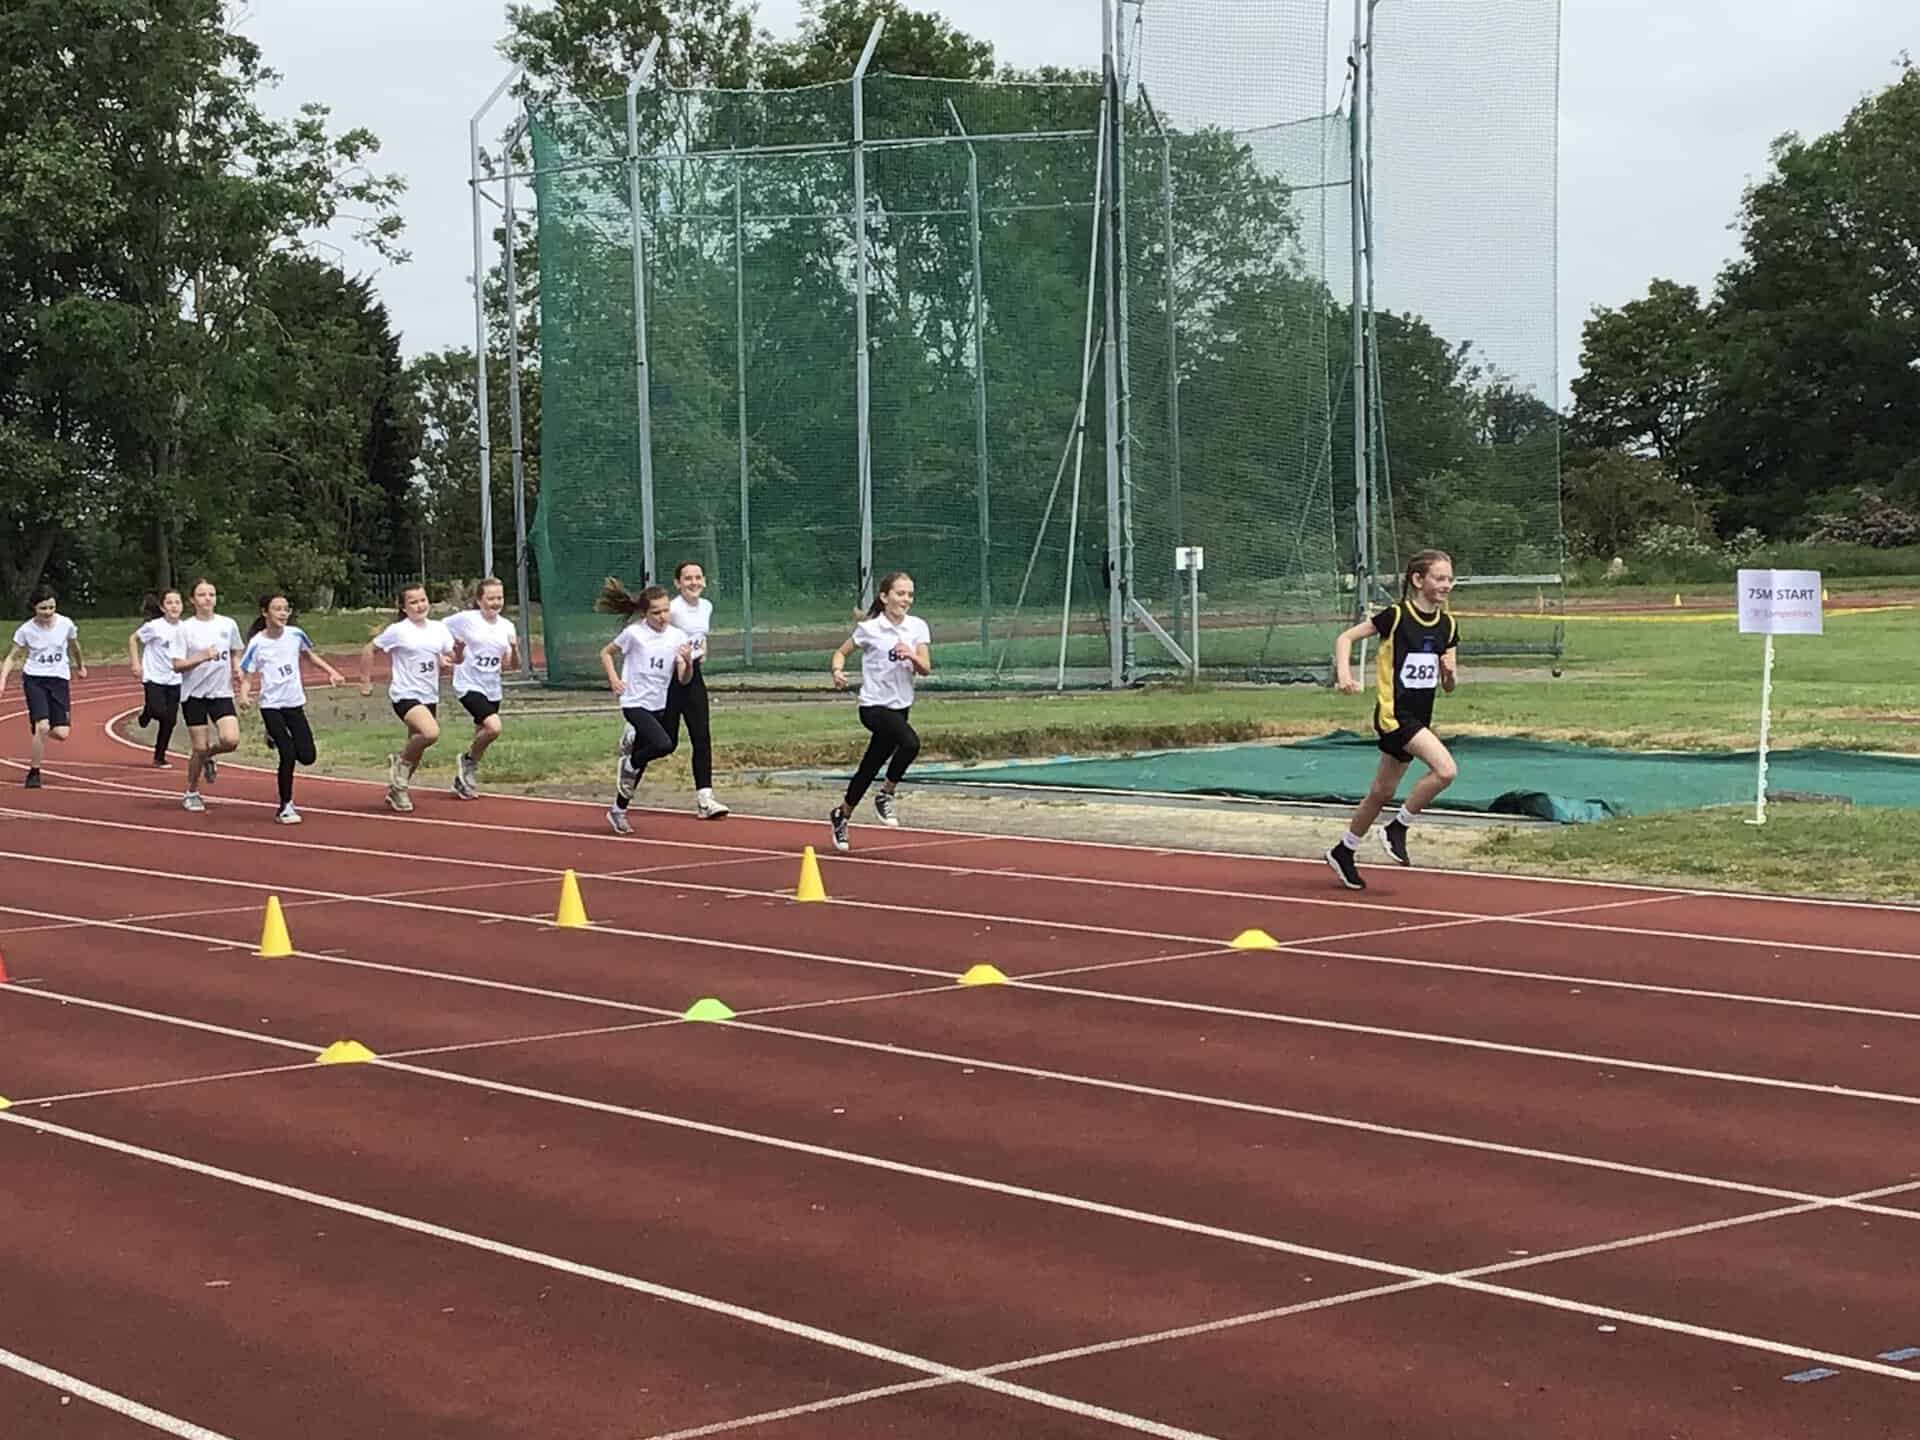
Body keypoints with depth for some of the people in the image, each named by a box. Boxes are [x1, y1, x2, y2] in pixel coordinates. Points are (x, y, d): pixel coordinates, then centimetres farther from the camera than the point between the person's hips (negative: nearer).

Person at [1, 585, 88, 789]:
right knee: (42, 726, -20)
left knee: (62, 734, -9)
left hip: (59, 680, 2)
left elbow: (74, 646, 17)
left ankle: (37, 728, 28)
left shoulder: (66, 624, -5)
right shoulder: (26, 630, -7)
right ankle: (34, 773, -3)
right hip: (34, 679, -2)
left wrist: (81, 666, 32)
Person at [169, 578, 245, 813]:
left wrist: (236, 668, 1)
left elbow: (235, 652, 21)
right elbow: (177, 665, -8)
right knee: (199, 747, -2)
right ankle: (191, 793, 20)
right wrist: (202, 657, -22)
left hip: (221, 692, 2)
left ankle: (208, 757, 18)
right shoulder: (184, 628, -5)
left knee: (231, 740, -16)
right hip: (194, 694, -2)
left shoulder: (228, 625, 4)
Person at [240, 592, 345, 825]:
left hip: (295, 703, 4)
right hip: (271, 705, -4)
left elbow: (310, 653, 19)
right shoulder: (257, 643, -12)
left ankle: (276, 738, 31)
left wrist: (331, 671, 9)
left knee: (307, 756, 0)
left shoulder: (295, 634, -2)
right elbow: (244, 674, -9)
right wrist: (243, 694, -29)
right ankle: (286, 807, 4)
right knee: (288, 756, -13)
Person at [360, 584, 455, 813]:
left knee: (416, 748, 12)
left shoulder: (438, 629, 6)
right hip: (405, 695, -6)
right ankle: (401, 761, -2)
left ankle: (397, 789, 31)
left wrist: (446, 662, -7)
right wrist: (366, 680, -1)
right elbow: (369, 650, 0)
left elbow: (449, 657, 17)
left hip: (429, 697, 6)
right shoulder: (397, 631, -8)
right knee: (431, 733, -28)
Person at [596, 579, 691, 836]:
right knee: (664, 745, -27)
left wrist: (688, 662, -21)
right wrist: (614, 679, -9)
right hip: (635, 703, -5)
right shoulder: (634, 633, -9)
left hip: (658, 706, 5)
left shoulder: (678, 637, 0)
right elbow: (606, 653, 5)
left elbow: (683, 680, 0)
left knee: (639, 764, 11)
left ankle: (618, 810, 29)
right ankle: (628, 764, 1)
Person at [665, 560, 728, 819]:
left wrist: (701, 650, 8)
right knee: (666, 741, -1)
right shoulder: (673, 610, -17)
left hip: (693, 674, 6)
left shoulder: (707, 607, 6)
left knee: (702, 737, -3)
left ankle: (704, 797, -5)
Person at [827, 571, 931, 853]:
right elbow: (841, 652, 6)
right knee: (910, 743, -31)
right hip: (874, 706, -5)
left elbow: (926, 669, -6)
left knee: (870, 768, 13)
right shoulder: (869, 629, -8)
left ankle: (842, 815, 34)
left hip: (900, 707, 5)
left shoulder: (918, 627, 1)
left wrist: (912, 656, -27)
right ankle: (886, 795, -11)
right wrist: (838, 671, -15)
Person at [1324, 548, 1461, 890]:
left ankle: (1344, 851, 31)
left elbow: (1448, 687, 10)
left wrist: (1450, 673, -12)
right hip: (1394, 712, -7)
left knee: (1382, 792, 15)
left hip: (1419, 718, 7)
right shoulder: (1397, 616, -12)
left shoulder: (1447, 626, 6)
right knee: (1446, 769, -23)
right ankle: (1398, 828, -5)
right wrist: (1344, 674, -20)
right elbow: (1346, 637, -5)